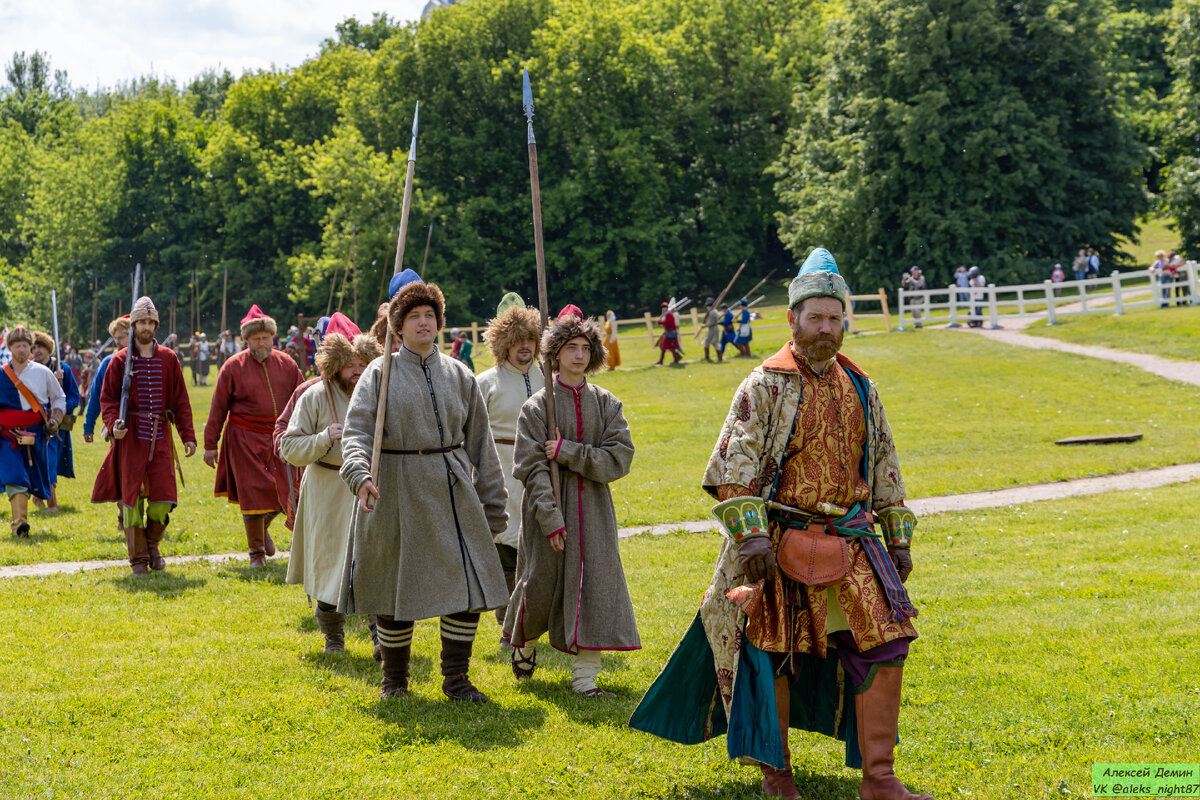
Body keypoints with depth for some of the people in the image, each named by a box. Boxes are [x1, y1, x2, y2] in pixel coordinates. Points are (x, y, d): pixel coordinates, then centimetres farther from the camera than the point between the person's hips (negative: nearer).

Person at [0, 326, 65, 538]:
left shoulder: (43, 373, 5)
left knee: (36, 478, 6)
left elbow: (59, 399, 18)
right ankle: (19, 523, -24)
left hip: (36, 435, 2)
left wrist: (55, 419, 2)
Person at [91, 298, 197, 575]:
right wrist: (113, 424, -15)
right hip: (130, 438, -2)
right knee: (132, 497, -2)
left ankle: (152, 544, 22)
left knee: (163, 497, -4)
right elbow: (107, 398, 4)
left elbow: (181, 401, 10)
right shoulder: (120, 360, 3)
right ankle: (138, 557, 8)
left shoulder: (168, 359, 9)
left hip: (160, 437, 2)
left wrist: (188, 436, 4)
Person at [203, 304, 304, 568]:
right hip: (245, 439, -3)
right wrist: (210, 445, -2)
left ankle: (263, 528, 36)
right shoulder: (233, 366, -3)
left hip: (280, 437, 3)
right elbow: (218, 407, 0)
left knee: (282, 492, 3)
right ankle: (256, 551, 13)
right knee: (253, 493, -3)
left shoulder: (286, 364, 5)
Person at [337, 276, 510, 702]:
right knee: (396, 587, 5)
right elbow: (357, 429, -12)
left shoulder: (458, 375, 10)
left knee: (467, 584, -5)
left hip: (450, 491, 2)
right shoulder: (380, 373, 1)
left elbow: (479, 441, 12)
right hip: (395, 491, -2)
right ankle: (394, 679, 23)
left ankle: (456, 678, 8)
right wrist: (360, 475, -31)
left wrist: (492, 503, 11)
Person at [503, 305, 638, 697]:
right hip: (549, 506, -2)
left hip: (593, 506, 2)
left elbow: (620, 457, -5)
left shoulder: (606, 403, 5)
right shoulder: (538, 405, -3)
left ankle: (584, 675, 3)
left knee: (594, 584, -3)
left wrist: (569, 452, -15)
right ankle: (524, 643, 37)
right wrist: (550, 518, -18)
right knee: (541, 582, 5)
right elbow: (532, 467, -9)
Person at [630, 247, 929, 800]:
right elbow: (735, 467, -13)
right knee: (774, 653, 3)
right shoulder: (766, 387, -6)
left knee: (884, 643, -4)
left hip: (851, 544, 5)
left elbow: (884, 468, 18)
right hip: (784, 545, -4)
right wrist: (751, 535, -24)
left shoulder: (860, 388, 12)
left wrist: (898, 540, 15)